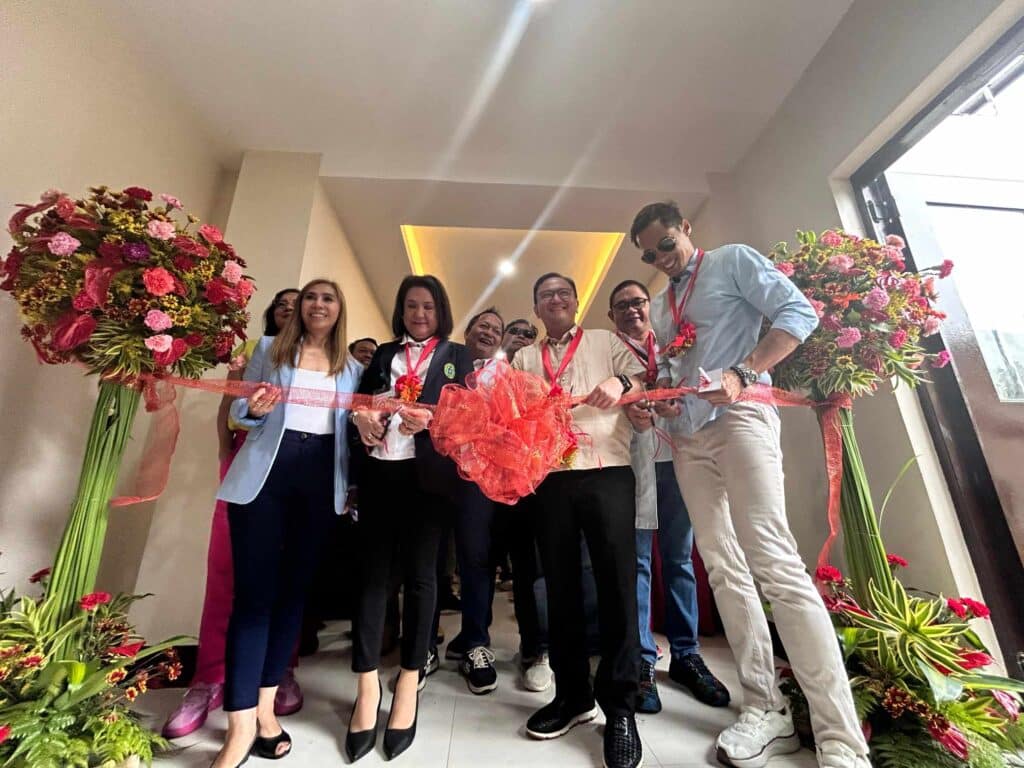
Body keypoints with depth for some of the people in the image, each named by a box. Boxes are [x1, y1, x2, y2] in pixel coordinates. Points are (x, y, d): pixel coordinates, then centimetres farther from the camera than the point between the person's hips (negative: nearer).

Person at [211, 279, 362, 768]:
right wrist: (254, 409, -13)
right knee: (254, 591, -2)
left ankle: (265, 705, 25)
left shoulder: (352, 368, 12)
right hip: (267, 471, -1)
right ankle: (241, 724, 8)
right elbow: (238, 410, 8)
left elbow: (354, 426, 12)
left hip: (322, 478, 2)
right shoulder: (269, 348, 10)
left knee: (295, 588, 9)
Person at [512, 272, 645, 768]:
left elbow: (643, 377, 4)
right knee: (560, 585, 10)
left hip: (608, 473, -2)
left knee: (617, 583, -2)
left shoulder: (606, 342, 15)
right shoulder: (524, 359, 20)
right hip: (550, 479, 3)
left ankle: (619, 705, 16)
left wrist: (621, 383, -17)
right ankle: (572, 693, 27)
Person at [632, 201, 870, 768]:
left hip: (738, 417, -7)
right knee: (724, 569, 5)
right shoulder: (659, 307, 23)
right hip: (686, 438, 7)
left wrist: (742, 373, -19)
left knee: (773, 562, -16)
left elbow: (798, 313, -6)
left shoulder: (733, 260, 6)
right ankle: (766, 710, 15)